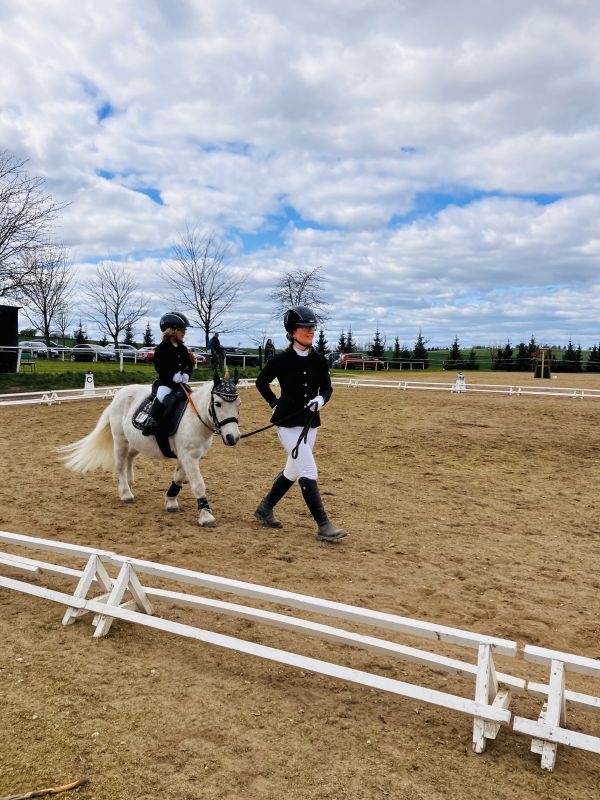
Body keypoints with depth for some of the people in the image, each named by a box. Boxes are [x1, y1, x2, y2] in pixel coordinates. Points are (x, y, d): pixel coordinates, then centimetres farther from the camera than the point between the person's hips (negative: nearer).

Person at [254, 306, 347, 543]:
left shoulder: (318, 360, 1)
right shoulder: (281, 359, -10)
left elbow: (327, 388, 4)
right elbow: (261, 382, 4)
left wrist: (320, 399, -17)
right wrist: (275, 403, -1)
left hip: (310, 423, 6)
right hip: (288, 423, -6)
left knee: (293, 470, 17)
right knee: (309, 472, -11)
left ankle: (265, 508, 36)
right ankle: (323, 526, -7)